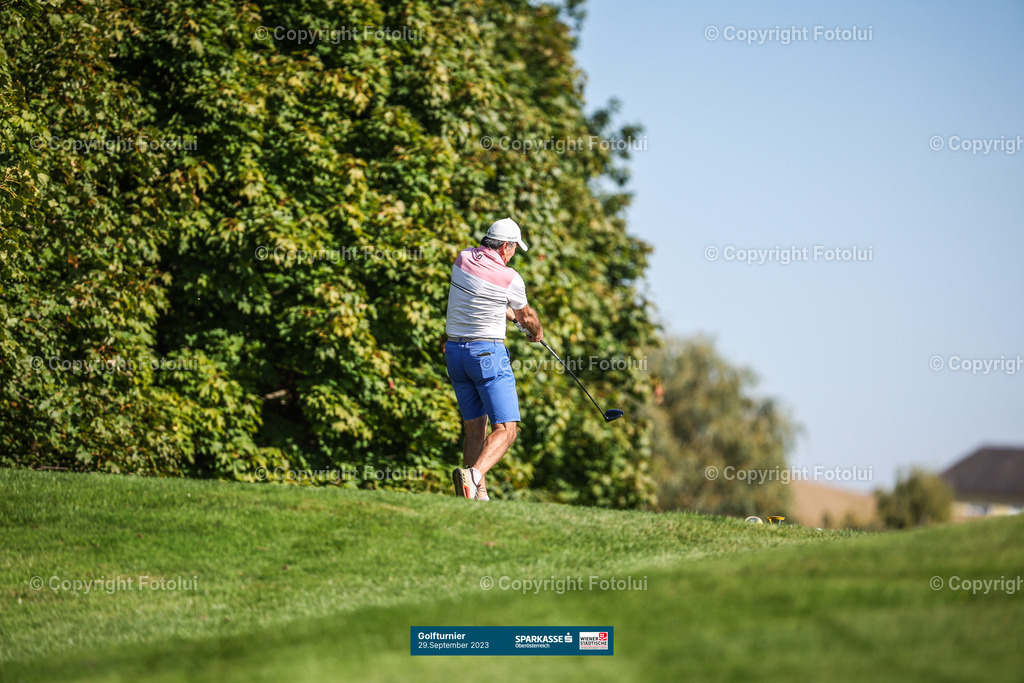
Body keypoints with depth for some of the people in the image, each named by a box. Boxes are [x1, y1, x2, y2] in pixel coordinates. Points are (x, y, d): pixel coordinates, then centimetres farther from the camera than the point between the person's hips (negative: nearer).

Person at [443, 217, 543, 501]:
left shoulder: (463, 259, 3)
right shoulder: (510, 278, -11)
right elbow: (527, 316, 9)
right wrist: (537, 331, 31)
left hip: (455, 350, 7)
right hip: (487, 352, -7)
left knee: (475, 427, 11)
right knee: (505, 428, -8)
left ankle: (479, 495, 4)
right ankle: (473, 474, -33)